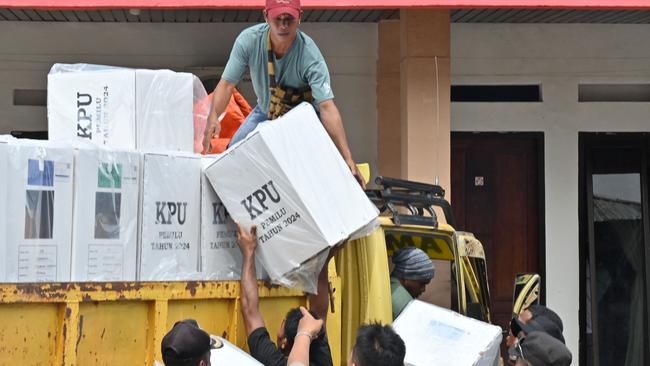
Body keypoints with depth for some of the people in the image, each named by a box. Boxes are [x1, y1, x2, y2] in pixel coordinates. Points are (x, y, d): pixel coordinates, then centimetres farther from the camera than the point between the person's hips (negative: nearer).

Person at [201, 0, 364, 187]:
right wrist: (213, 117, -44)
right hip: (265, 110, 3)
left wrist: (348, 159, -47)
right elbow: (227, 84, -23)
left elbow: (326, 107, -39)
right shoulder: (249, 40, -26)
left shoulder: (309, 54, -34)